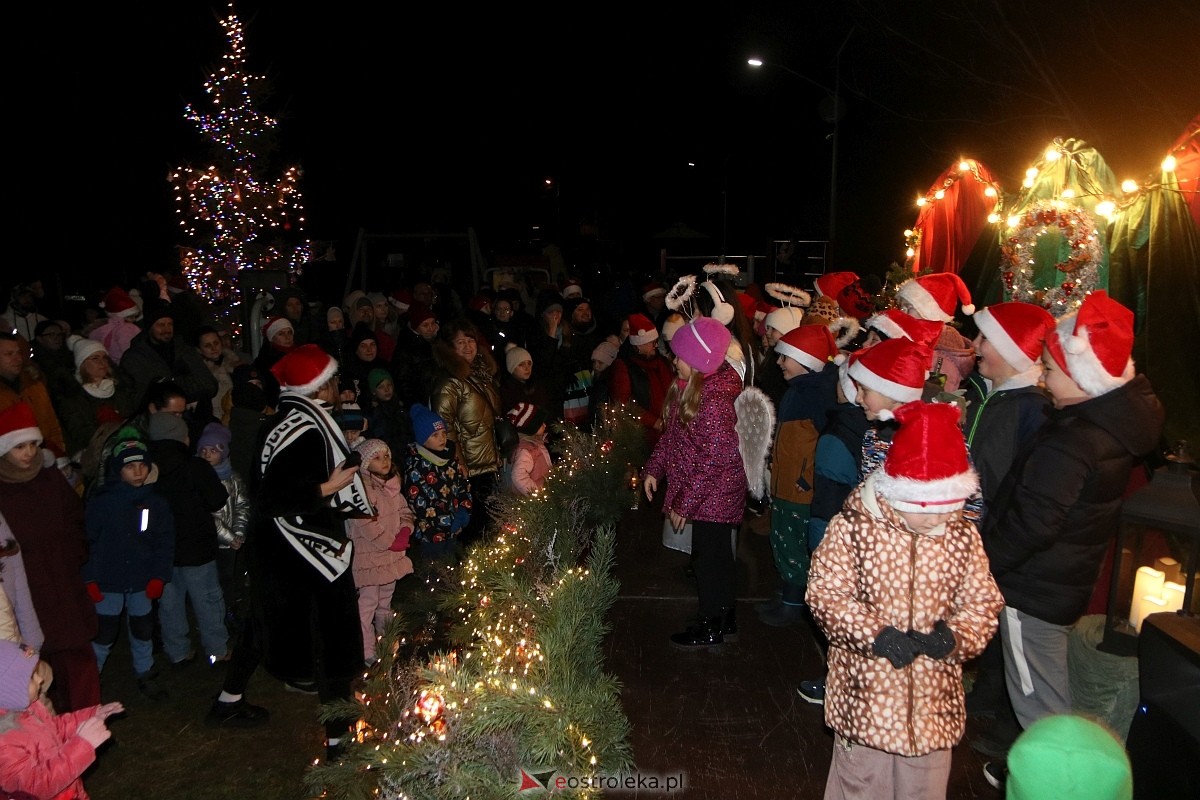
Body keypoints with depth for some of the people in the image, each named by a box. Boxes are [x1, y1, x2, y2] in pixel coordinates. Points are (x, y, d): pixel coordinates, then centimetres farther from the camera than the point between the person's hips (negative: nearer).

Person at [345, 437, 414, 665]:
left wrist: (404, 532, -7)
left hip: (392, 554, 9)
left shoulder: (392, 486, 9)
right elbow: (366, 524, -25)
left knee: (386, 599, 20)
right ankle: (367, 653, -1)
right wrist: (390, 543, -17)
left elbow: (405, 511, 12)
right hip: (369, 555, -9)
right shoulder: (362, 488, -19)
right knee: (368, 601, -7)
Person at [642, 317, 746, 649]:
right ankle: (725, 618, 37)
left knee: (708, 559, 6)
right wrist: (654, 469, 9)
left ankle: (711, 629, 23)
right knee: (717, 557, 20)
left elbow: (712, 462, -26)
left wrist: (684, 503, -20)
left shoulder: (713, 403, -28)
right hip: (712, 496, 9)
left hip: (715, 496, -9)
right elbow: (672, 433, 13)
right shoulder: (687, 388, 1)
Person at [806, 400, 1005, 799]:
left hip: (933, 695, 3)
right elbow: (825, 593, -13)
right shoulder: (852, 528, -14)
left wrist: (957, 635, -17)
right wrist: (874, 633, -25)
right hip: (866, 691, -3)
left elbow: (982, 602, 2)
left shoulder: (963, 536, -3)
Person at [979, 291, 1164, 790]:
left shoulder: (1068, 447, -32)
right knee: (1048, 692, 26)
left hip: (1035, 590, -10)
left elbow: (1028, 527, -28)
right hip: (1069, 580, 10)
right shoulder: (1118, 421, -2)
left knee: (1038, 702, 8)